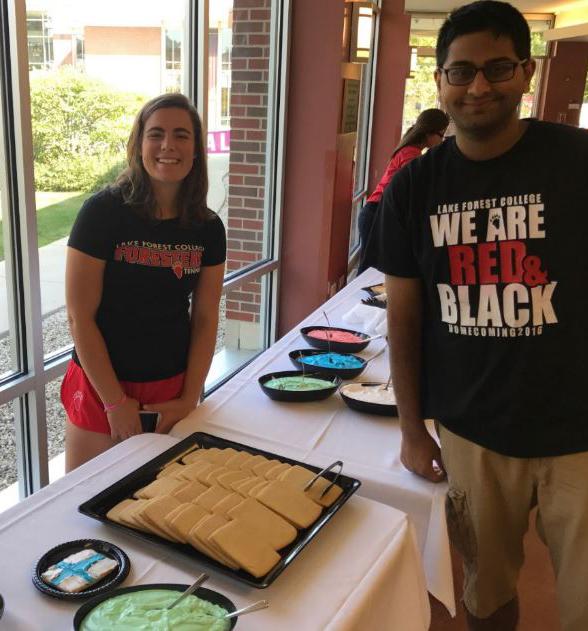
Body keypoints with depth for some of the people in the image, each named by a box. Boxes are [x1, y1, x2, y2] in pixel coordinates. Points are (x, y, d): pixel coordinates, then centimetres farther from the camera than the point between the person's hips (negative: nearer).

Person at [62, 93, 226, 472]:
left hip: (174, 390, 4)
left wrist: (189, 399, -5)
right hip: (102, 389, -3)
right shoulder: (103, 212, -14)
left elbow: (205, 319, 1)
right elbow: (80, 317, -14)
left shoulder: (208, 228, -2)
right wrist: (116, 402, -13)